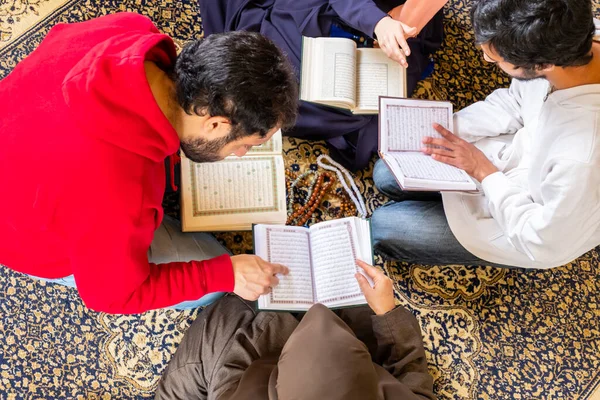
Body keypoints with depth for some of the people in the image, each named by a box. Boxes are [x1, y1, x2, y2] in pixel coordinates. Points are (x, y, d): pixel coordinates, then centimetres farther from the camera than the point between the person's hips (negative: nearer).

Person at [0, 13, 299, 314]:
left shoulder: (129, 30, -26)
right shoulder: (118, 199, -45)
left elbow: (62, 35, 1)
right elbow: (111, 294, -22)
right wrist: (225, 275, -18)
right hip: (43, 241, -6)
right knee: (210, 278, 1)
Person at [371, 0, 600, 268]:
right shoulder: (565, 41, -23)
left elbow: (545, 246, -25)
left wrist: (484, 172, -20)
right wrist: (440, 130, -12)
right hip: (519, 158, 6)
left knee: (382, 227, -2)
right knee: (386, 175, 8)